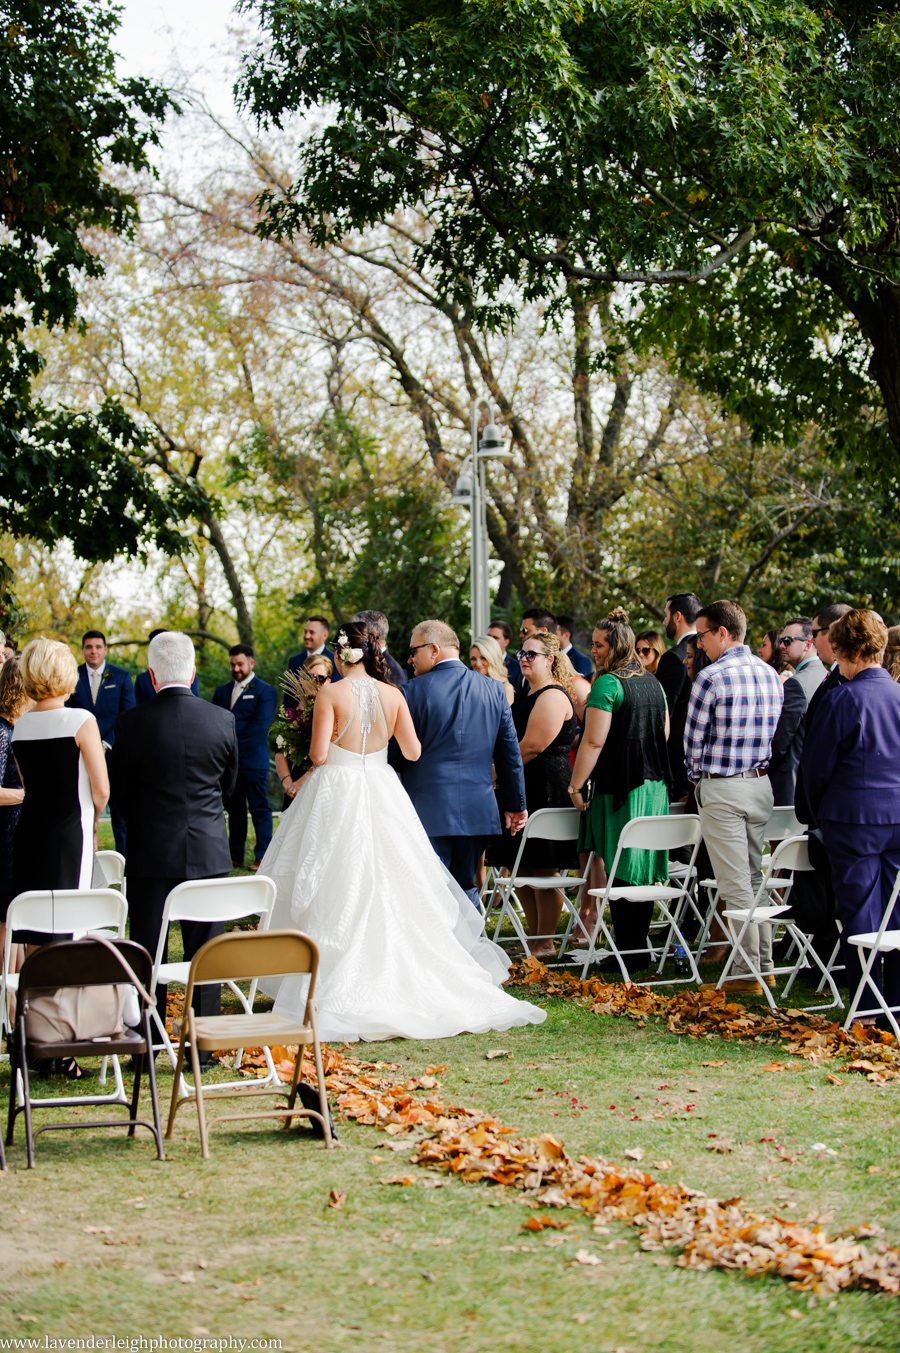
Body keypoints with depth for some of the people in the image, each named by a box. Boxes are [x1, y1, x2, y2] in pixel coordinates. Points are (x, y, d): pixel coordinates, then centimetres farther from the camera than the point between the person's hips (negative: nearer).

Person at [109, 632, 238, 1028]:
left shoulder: (132, 723, -10)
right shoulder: (222, 720, -4)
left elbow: (119, 787, 2)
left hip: (150, 851, -1)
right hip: (208, 854, 2)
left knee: (148, 951, 7)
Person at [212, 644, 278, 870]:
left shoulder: (265, 691, -2)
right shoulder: (222, 691, 17)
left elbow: (260, 726, -12)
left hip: (253, 760, -6)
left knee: (259, 809, -3)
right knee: (234, 809, 9)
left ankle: (262, 856, 0)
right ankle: (235, 857, 13)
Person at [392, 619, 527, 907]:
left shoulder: (414, 692, -9)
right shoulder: (493, 690, 6)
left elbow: (397, 756, -5)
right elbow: (510, 753, 10)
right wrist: (515, 804, 18)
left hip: (428, 810, -5)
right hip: (477, 810, 5)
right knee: (465, 890, 16)